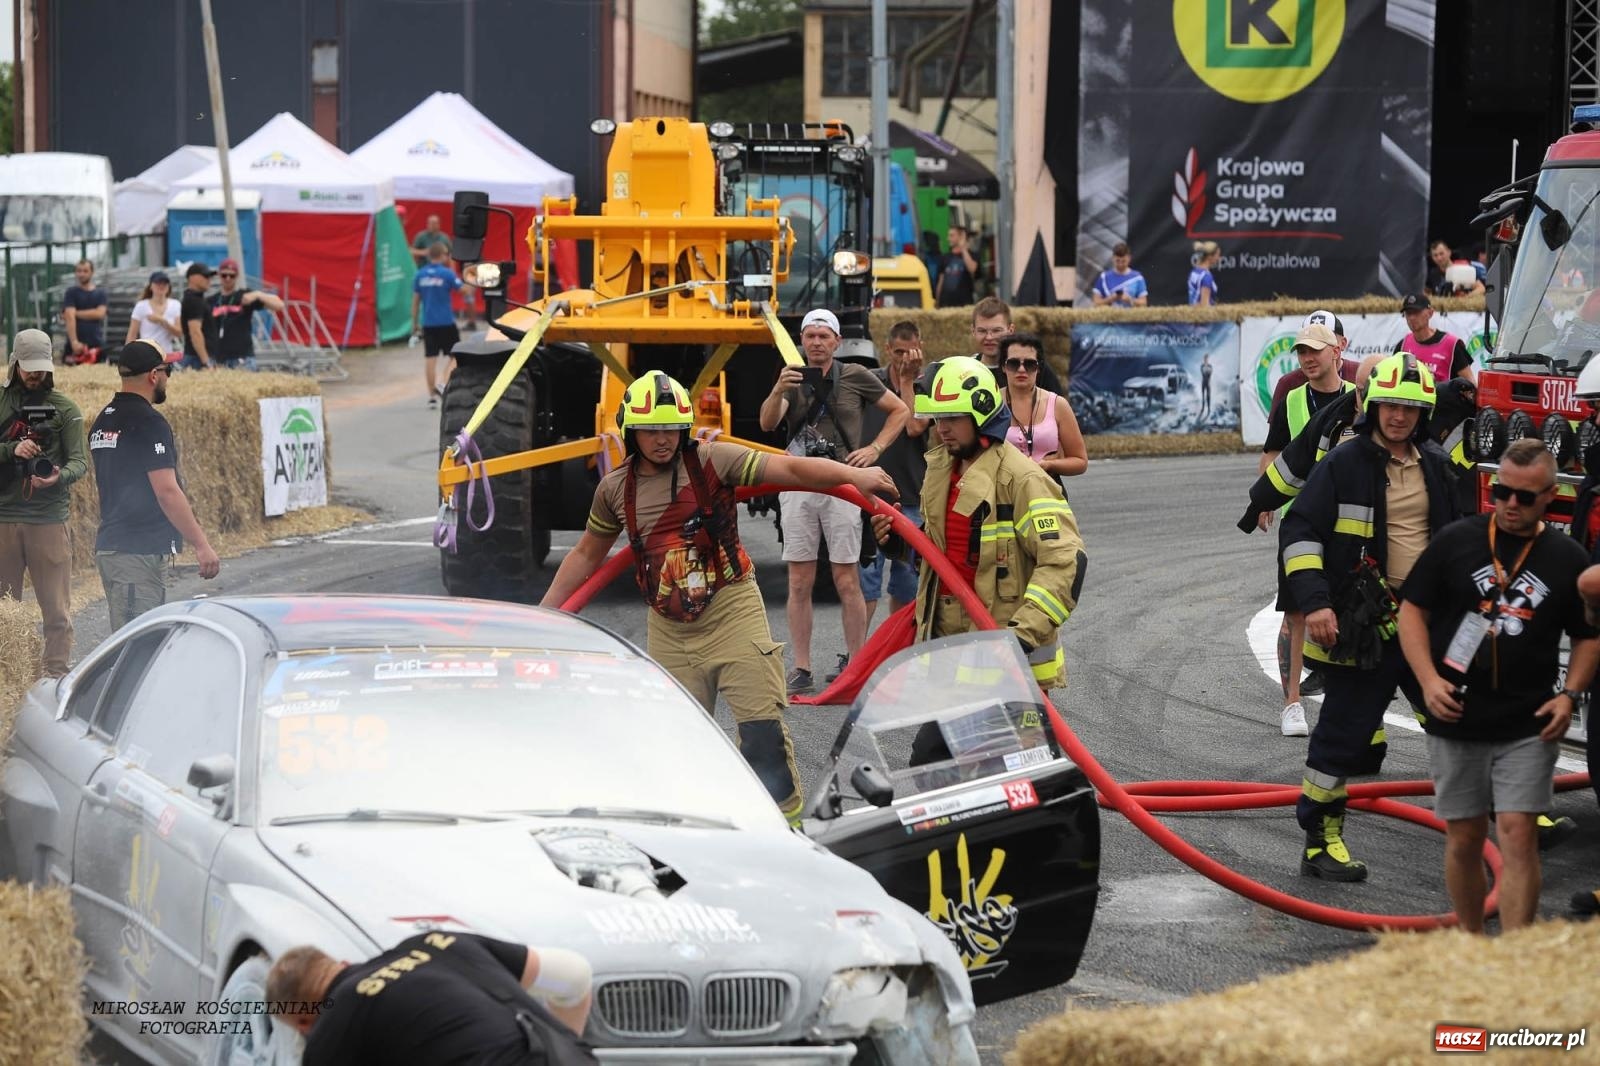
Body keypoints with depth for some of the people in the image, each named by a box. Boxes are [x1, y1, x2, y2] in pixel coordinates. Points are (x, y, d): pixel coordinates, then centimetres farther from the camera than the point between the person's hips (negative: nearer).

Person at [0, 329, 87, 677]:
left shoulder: (65, 409, 5)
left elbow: (80, 461, -1)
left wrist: (59, 477, -22)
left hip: (49, 518, -1)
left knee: (56, 608, -2)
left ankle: (56, 676, 2)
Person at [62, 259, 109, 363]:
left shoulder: (100, 294, 13)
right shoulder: (71, 292, 4)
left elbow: (99, 313, -3)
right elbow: (70, 317, -8)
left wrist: (76, 313, -5)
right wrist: (74, 342, -20)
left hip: (97, 345, 2)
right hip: (76, 345, -2)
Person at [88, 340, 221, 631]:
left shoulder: (102, 422, 15)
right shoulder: (148, 423, -13)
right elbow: (167, 491, -19)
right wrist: (201, 545, -16)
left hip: (108, 544, 9)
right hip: (141, 550, -9)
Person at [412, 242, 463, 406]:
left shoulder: (420, 275, 3)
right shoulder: (447, 274, -11)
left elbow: (415, 301, 8)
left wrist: (414, 323, 16)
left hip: (427, 323, 4)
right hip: (446, 322, -4)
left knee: (429, 357, 7)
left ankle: (432, 396, 8)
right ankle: (444, 384, -12)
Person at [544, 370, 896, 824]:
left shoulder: (713, 462, -6)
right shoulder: (615, 490, 6)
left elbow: (789, 469, -15)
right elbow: (586, 555, 20)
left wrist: (854, 476, -28)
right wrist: (543, 614, 19)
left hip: (732, 612, -4)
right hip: (668, 630, 4)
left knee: (762, 727, -9)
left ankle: (787, 822, -2)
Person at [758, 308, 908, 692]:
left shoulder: (854, 376, 5)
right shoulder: (792, 380, 10)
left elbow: (900, 411, 14)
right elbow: (767, 423, -7)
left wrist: (875, 448, 1)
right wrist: (777, 392, -26)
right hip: (796, 486, 2)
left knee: (847, 581, -2)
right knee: (799, 582, 1)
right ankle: (801, 669, 5)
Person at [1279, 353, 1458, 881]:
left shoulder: (1435, 465, 11)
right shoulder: (1345, 464, -7)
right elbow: (1299, 530, -10)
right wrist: (1314, 602, -18)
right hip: (1364, 623, -5)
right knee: (1344, 732, -3)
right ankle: (1319, 841, 5)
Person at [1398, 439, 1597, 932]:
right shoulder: (1456, 541, 1)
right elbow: (1412, 611, 4)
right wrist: (1429, 679, -9)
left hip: (1528, 729, -1)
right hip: (1456, 721, 1)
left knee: (1518, 834, -10)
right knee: (1463, 837, 7)